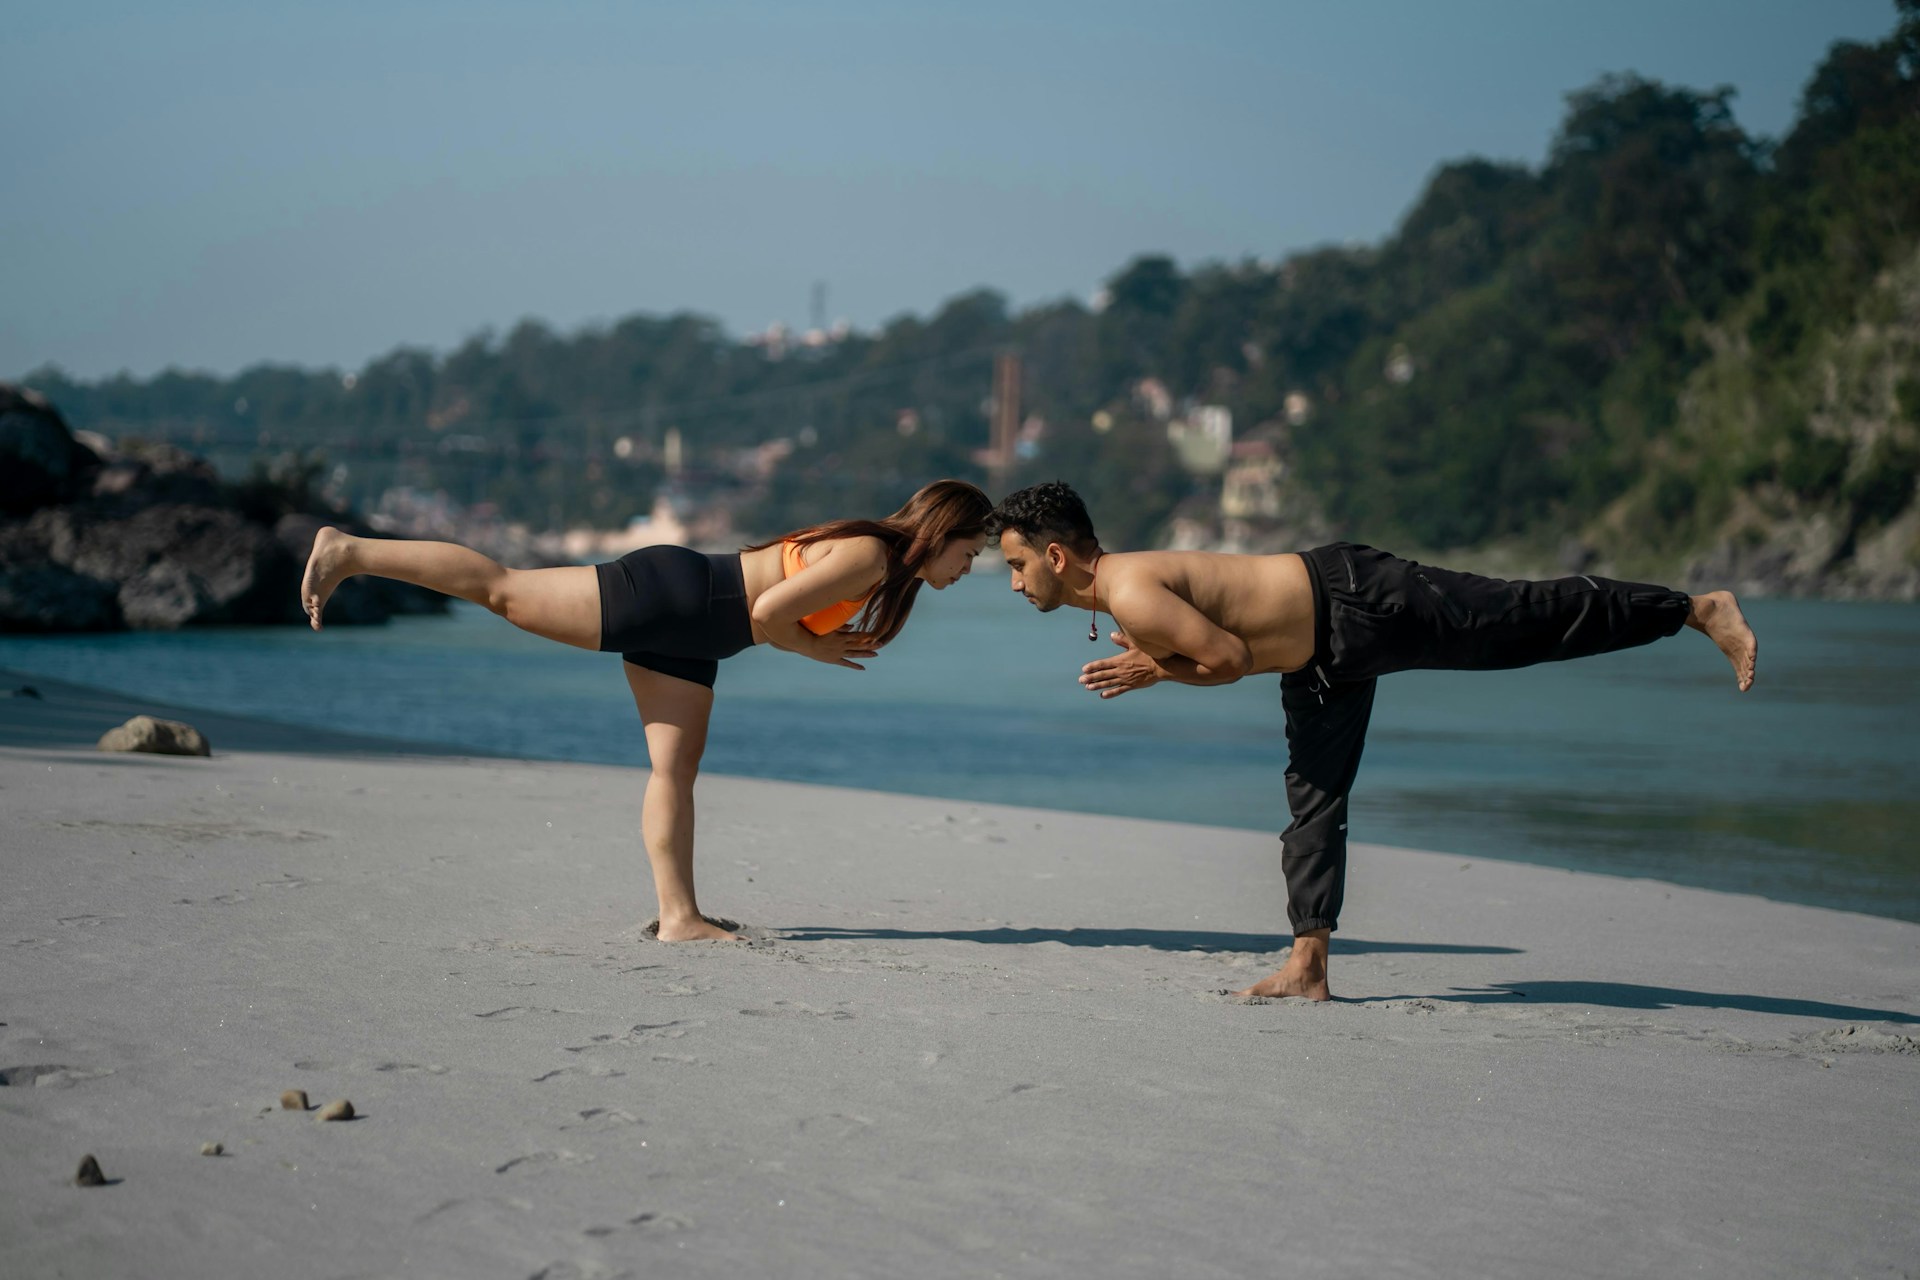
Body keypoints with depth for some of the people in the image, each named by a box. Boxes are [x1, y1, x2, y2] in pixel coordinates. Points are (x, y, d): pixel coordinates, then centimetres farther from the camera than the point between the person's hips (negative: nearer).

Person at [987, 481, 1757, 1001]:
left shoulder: (1131, 593, -22)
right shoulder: (1118, 592, 10)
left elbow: (1231, 657, -24)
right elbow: (1227, 649, 17)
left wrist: (1157, 670, -13)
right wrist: (1152, 664, 4)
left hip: (1359, 606, -10)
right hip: (1324, 656, 10)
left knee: (1534, 624, -4)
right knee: (1313, 798, 10)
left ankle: (1699, 609, 6)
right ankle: (1308, 967, 14)